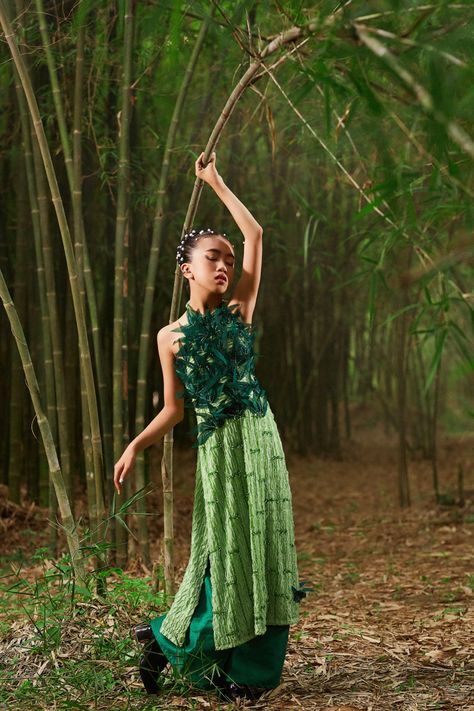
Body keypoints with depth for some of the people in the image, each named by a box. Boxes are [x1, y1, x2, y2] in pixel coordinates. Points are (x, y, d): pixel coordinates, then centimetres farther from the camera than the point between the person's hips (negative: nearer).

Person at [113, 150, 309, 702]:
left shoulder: (239, 312, 6)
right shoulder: (170, 336, 3)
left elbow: (255, 234, 4)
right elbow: (173, 410, 6)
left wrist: (216, 183, 12)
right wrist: (135, 445, -7)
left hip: (261, 437, 3)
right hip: (218, 447, -3)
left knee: (262, 545, 2)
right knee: (223, 550, -2)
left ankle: (249, 669, 13)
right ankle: (169, 640, 19)